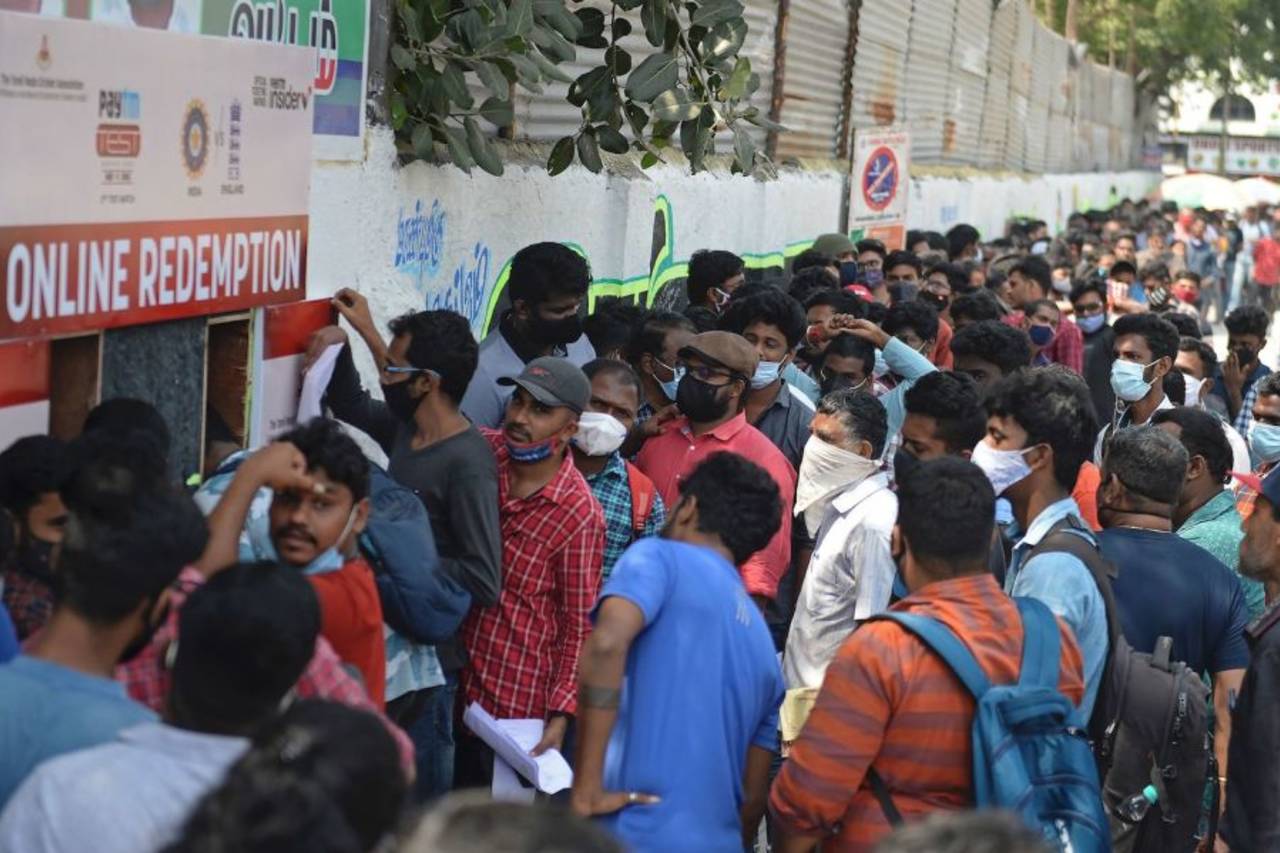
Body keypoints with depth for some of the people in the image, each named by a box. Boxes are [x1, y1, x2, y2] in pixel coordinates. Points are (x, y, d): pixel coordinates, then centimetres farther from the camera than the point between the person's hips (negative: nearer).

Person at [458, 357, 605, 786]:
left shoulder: (578, 514, -16)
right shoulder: (482, 451, -3)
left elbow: (579, 624, -10)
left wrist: (561, 714, -14)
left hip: (514, 702, -4)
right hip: (447, 675, 5)